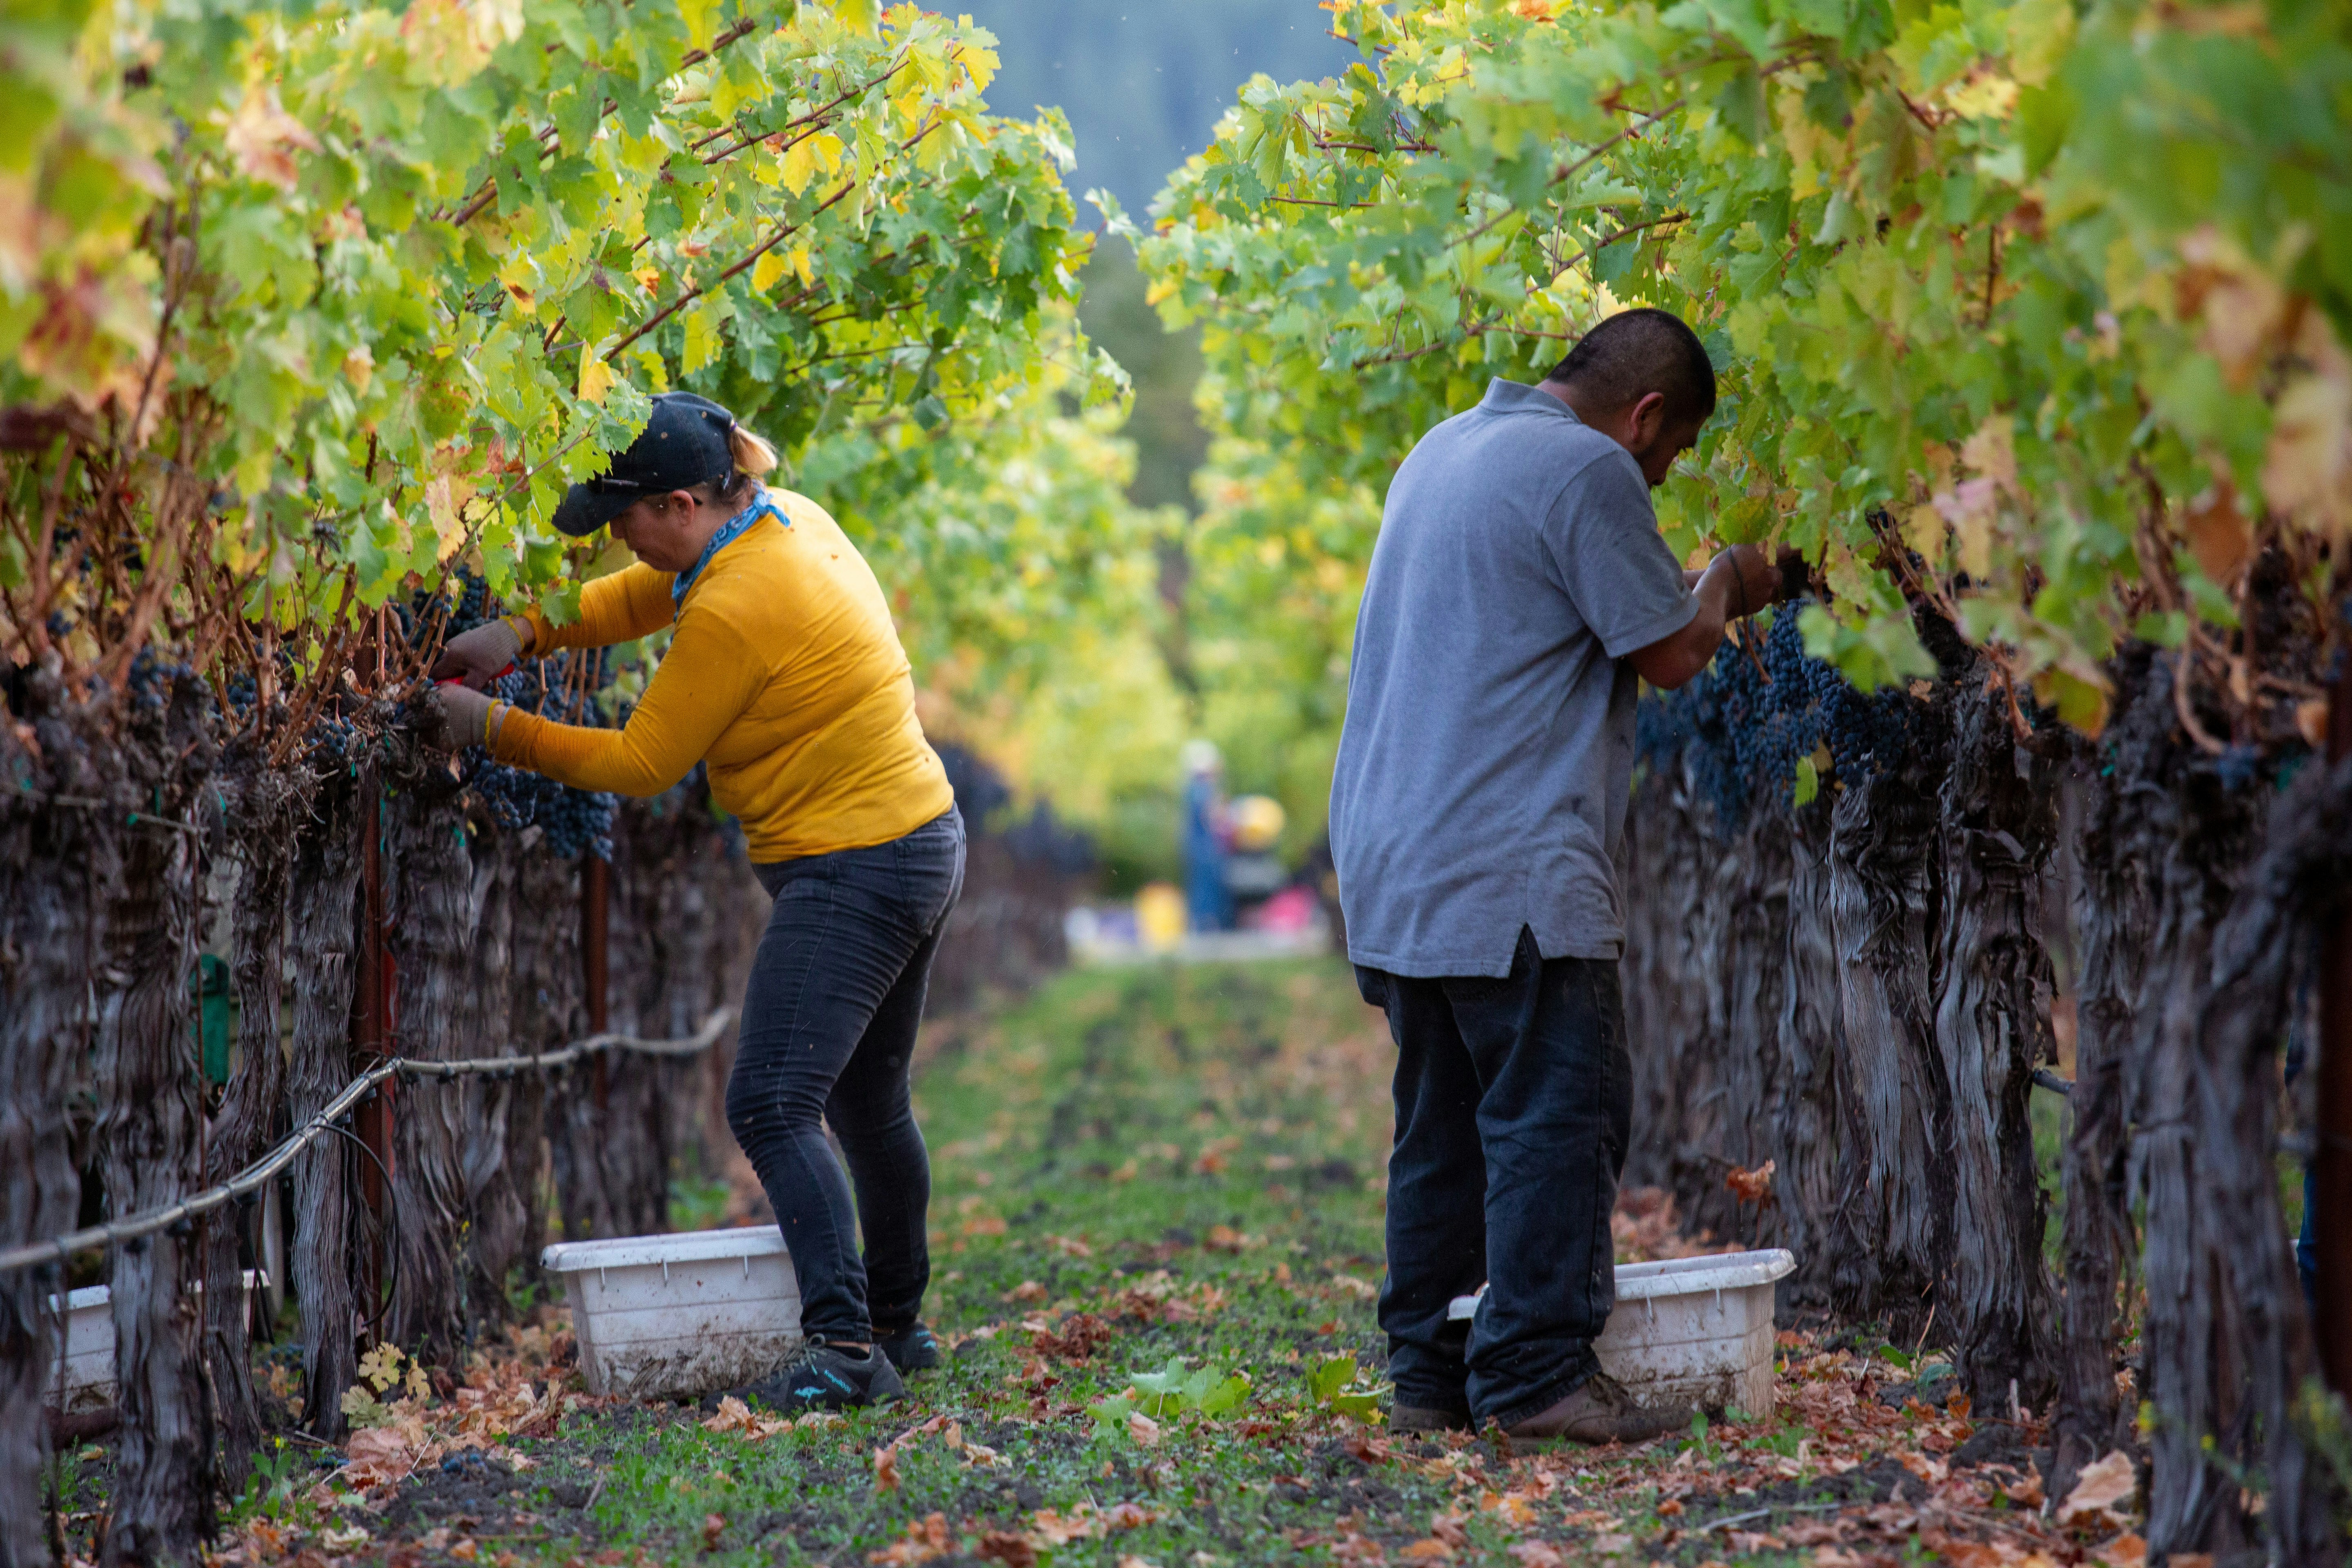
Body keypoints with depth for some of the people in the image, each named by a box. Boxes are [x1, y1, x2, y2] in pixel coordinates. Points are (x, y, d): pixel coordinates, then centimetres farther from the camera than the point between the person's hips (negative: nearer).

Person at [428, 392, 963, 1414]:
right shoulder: (788, 522, 6)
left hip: (851, 871, -10)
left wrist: (492, 729, -5)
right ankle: (897, 1328, 30)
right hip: (920, 842, 10)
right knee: (868, 1101, 19)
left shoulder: (737, 610, -22)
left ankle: (845, 1345, -18)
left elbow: (640, 763, -14)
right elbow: (650, 596, 20)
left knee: (771, 1105, -14)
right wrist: (522, 632, 7)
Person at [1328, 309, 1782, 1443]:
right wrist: (1726, 586, 13)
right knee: (1559, 1114, -6)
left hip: (1392, 867, 9)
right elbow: (1669, 653, -7)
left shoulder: (1443, 449, 20)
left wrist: (1691, 592, 29)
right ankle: (1535, 1374, -8)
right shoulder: (1587, 469, -9)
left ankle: (1426, 1372, 13)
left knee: (1441, 1125, 12)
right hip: (1510, 871, -9)